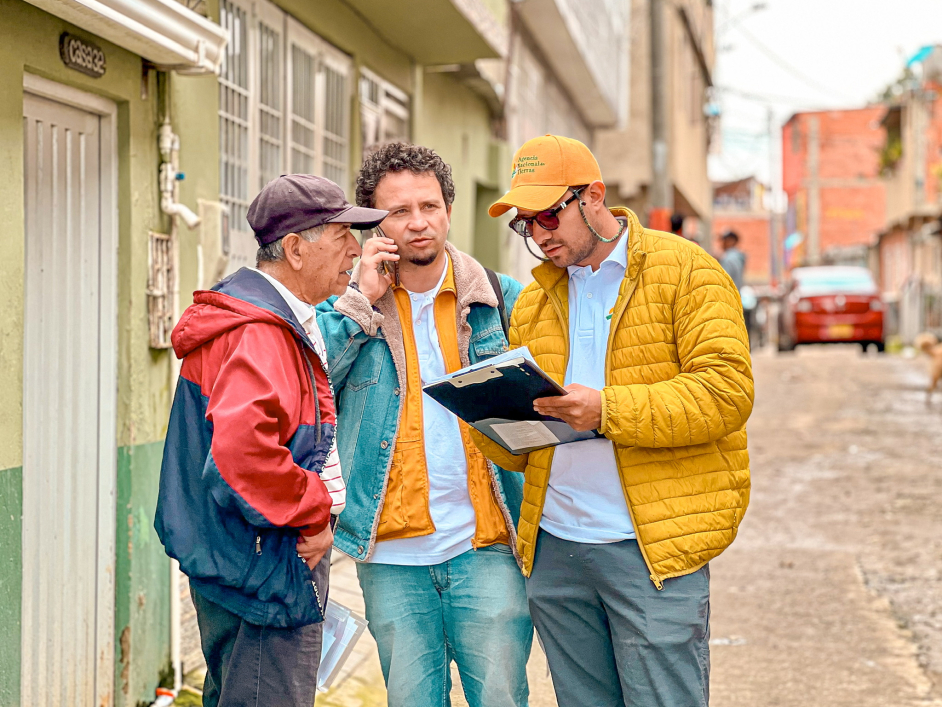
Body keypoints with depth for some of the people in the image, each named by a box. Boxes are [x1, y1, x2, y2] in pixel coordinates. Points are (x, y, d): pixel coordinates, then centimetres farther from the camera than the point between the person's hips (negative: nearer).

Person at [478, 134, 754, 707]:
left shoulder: (686, 269, -1)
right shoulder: (534, 300, 16)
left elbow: (727, 391, -13)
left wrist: (609, 410, -23)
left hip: (654, 548, -5)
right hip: (553, 547, 5)